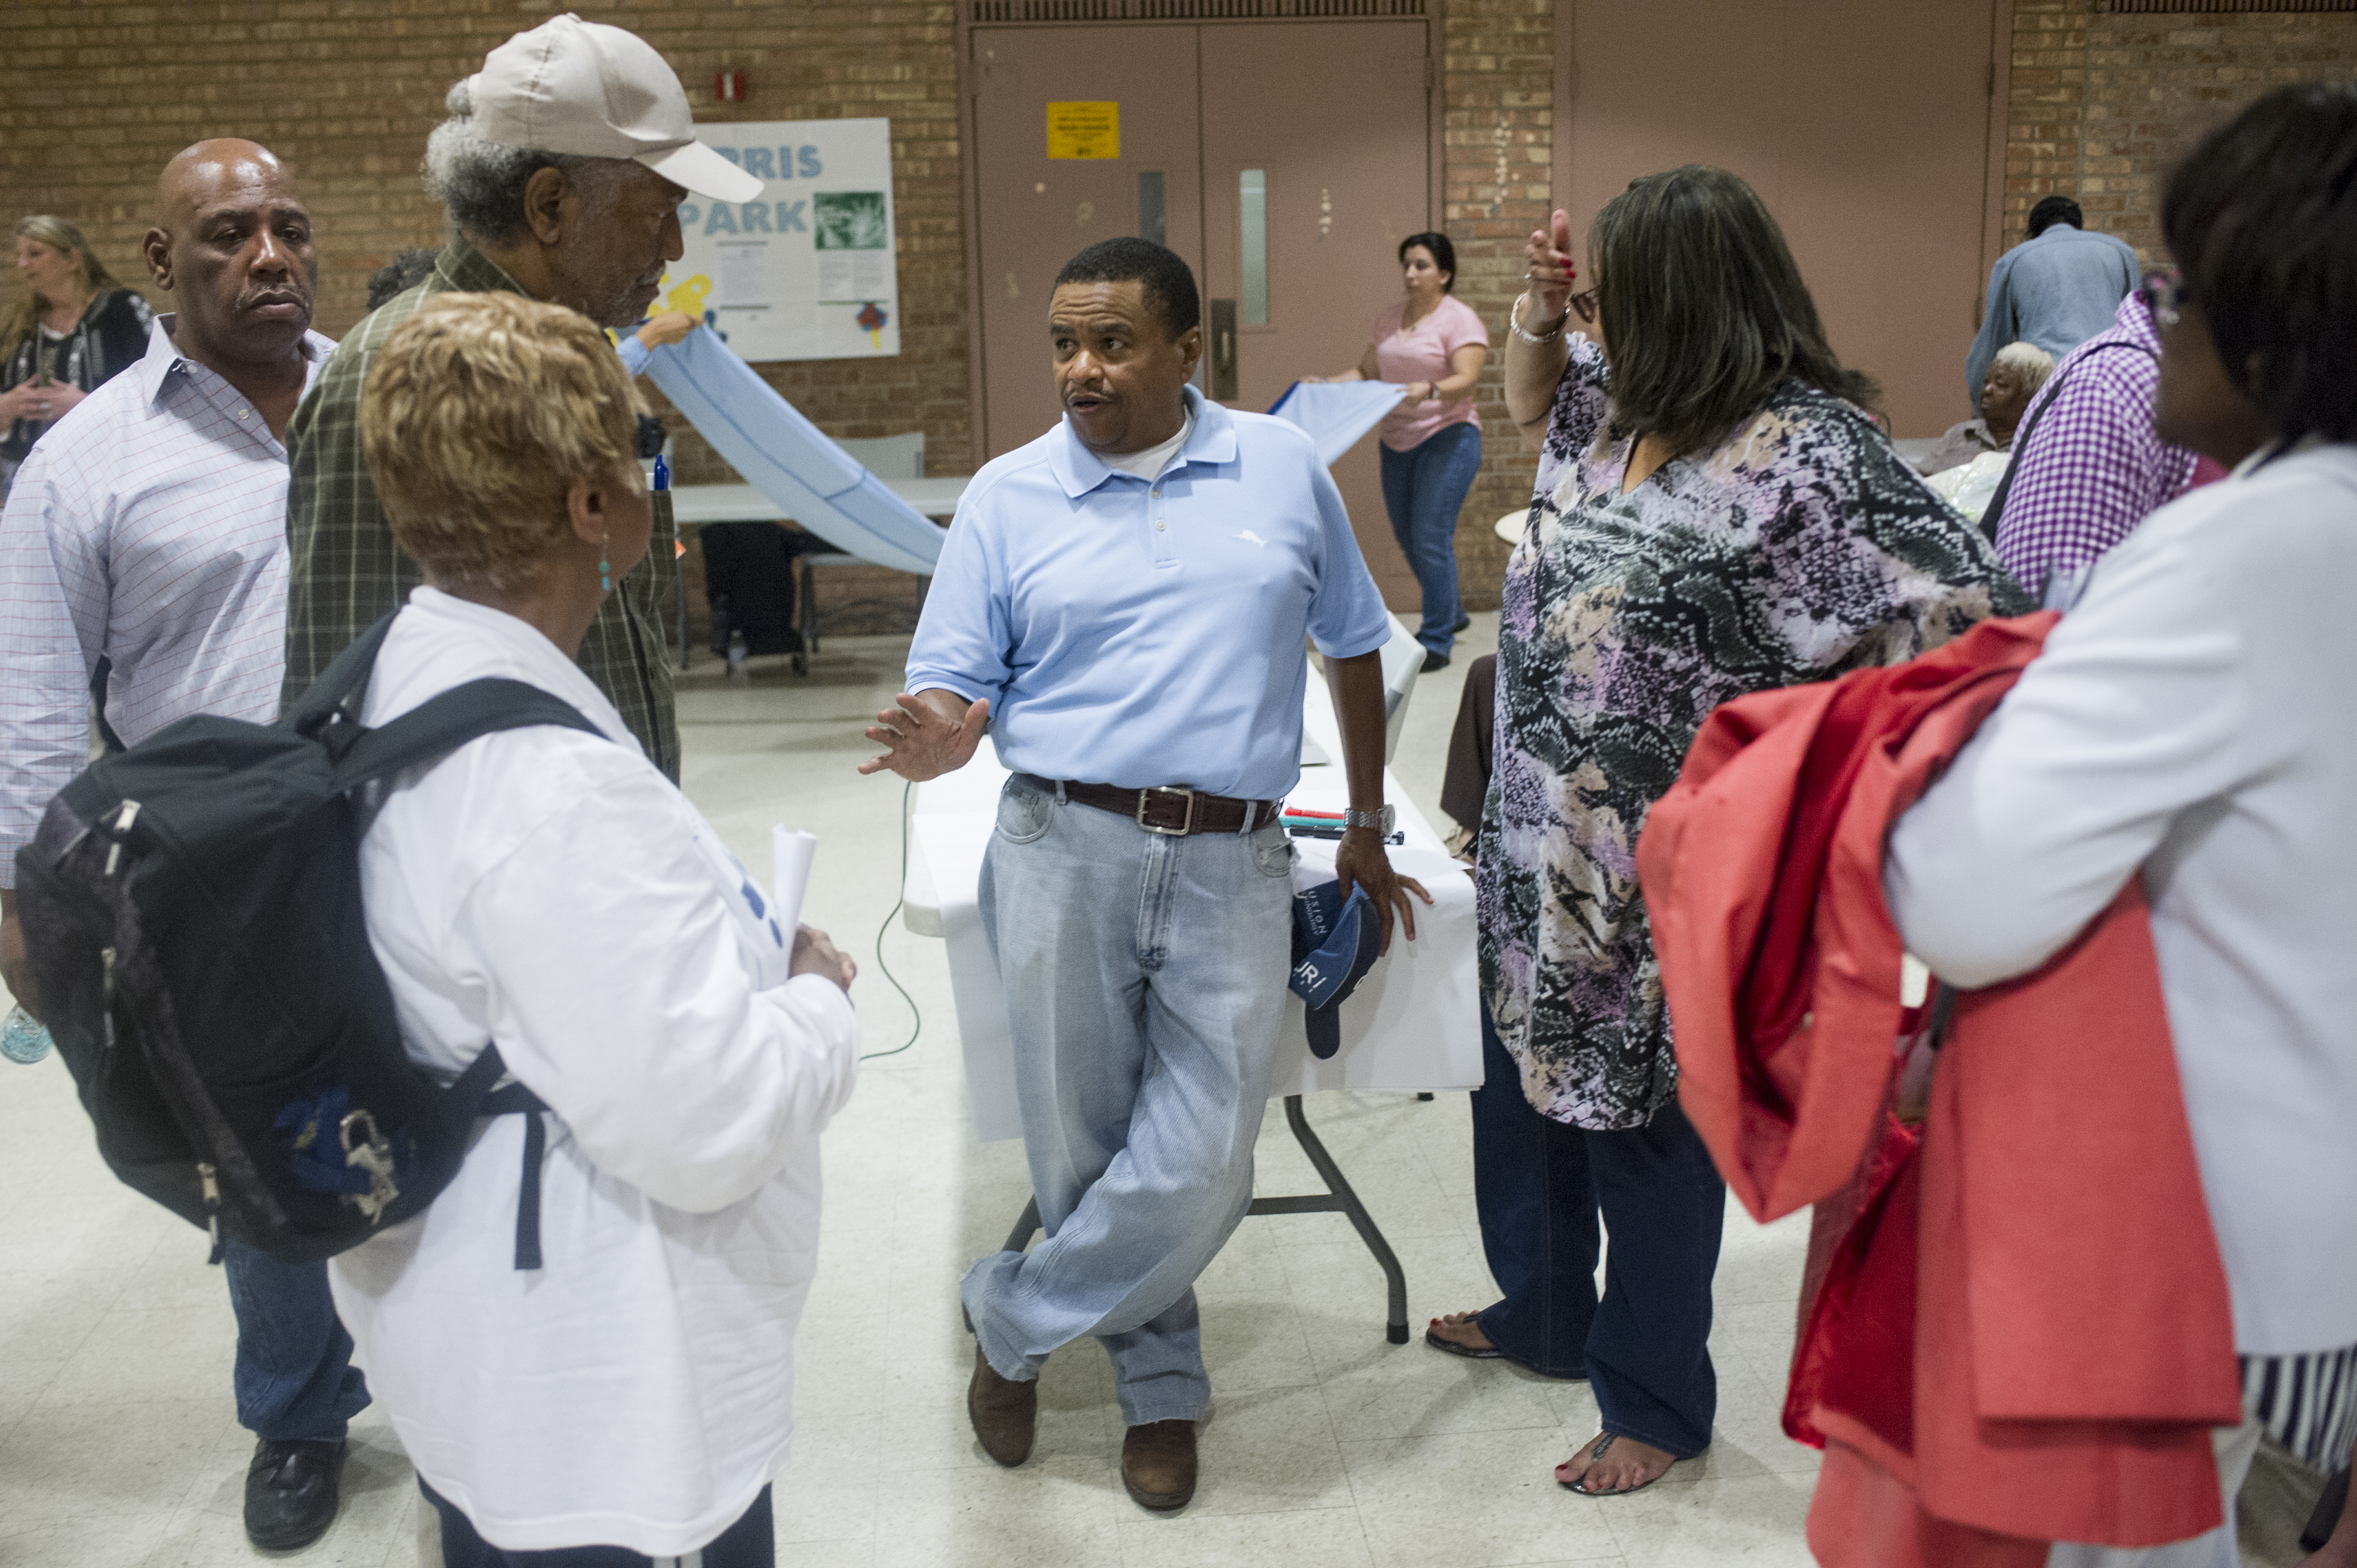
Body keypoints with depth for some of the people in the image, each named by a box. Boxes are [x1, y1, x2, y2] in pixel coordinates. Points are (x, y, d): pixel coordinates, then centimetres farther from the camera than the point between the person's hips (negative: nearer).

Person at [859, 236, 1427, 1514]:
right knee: (1083, 1154, 6)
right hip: (1065, 850, 0)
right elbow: (949, 693, 2)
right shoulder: (1006, 496, 5)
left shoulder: (1282, 468, 8)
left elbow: (1352, 646, 16)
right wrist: (942, 742, -23)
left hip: (1233, 866, 1)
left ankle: (1011, 1322, 18)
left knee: (1199, 1163, -6)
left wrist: (1367, 830, 18)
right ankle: (1158, 1381, 30)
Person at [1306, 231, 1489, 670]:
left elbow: (1466, 379, -19)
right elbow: (1366, 371, 14)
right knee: (1407, 538, 13)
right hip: (1397, 440, 7)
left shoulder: (1459, 318, -8)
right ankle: (1451, 613, 35)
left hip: (1447, 437, -7)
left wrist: (1429, 390, -37)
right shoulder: (1391, 316, 12)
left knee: (1431, 539, -12)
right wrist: (1326, 384, 0)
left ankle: (1436, 642, -3)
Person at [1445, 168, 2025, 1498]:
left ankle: (1655, 1401, 30)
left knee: (1643, 1118, 8)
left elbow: (1967, 609, -26)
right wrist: (1539, 310, 6)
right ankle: (1543, 1313, 46)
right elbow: (1533, 399, 25)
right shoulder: (1621, 406, 3)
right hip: (1542, 840, 8)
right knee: (1527, 1079, 22)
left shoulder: (1806, 449, -22)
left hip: (1664, 875, -8)